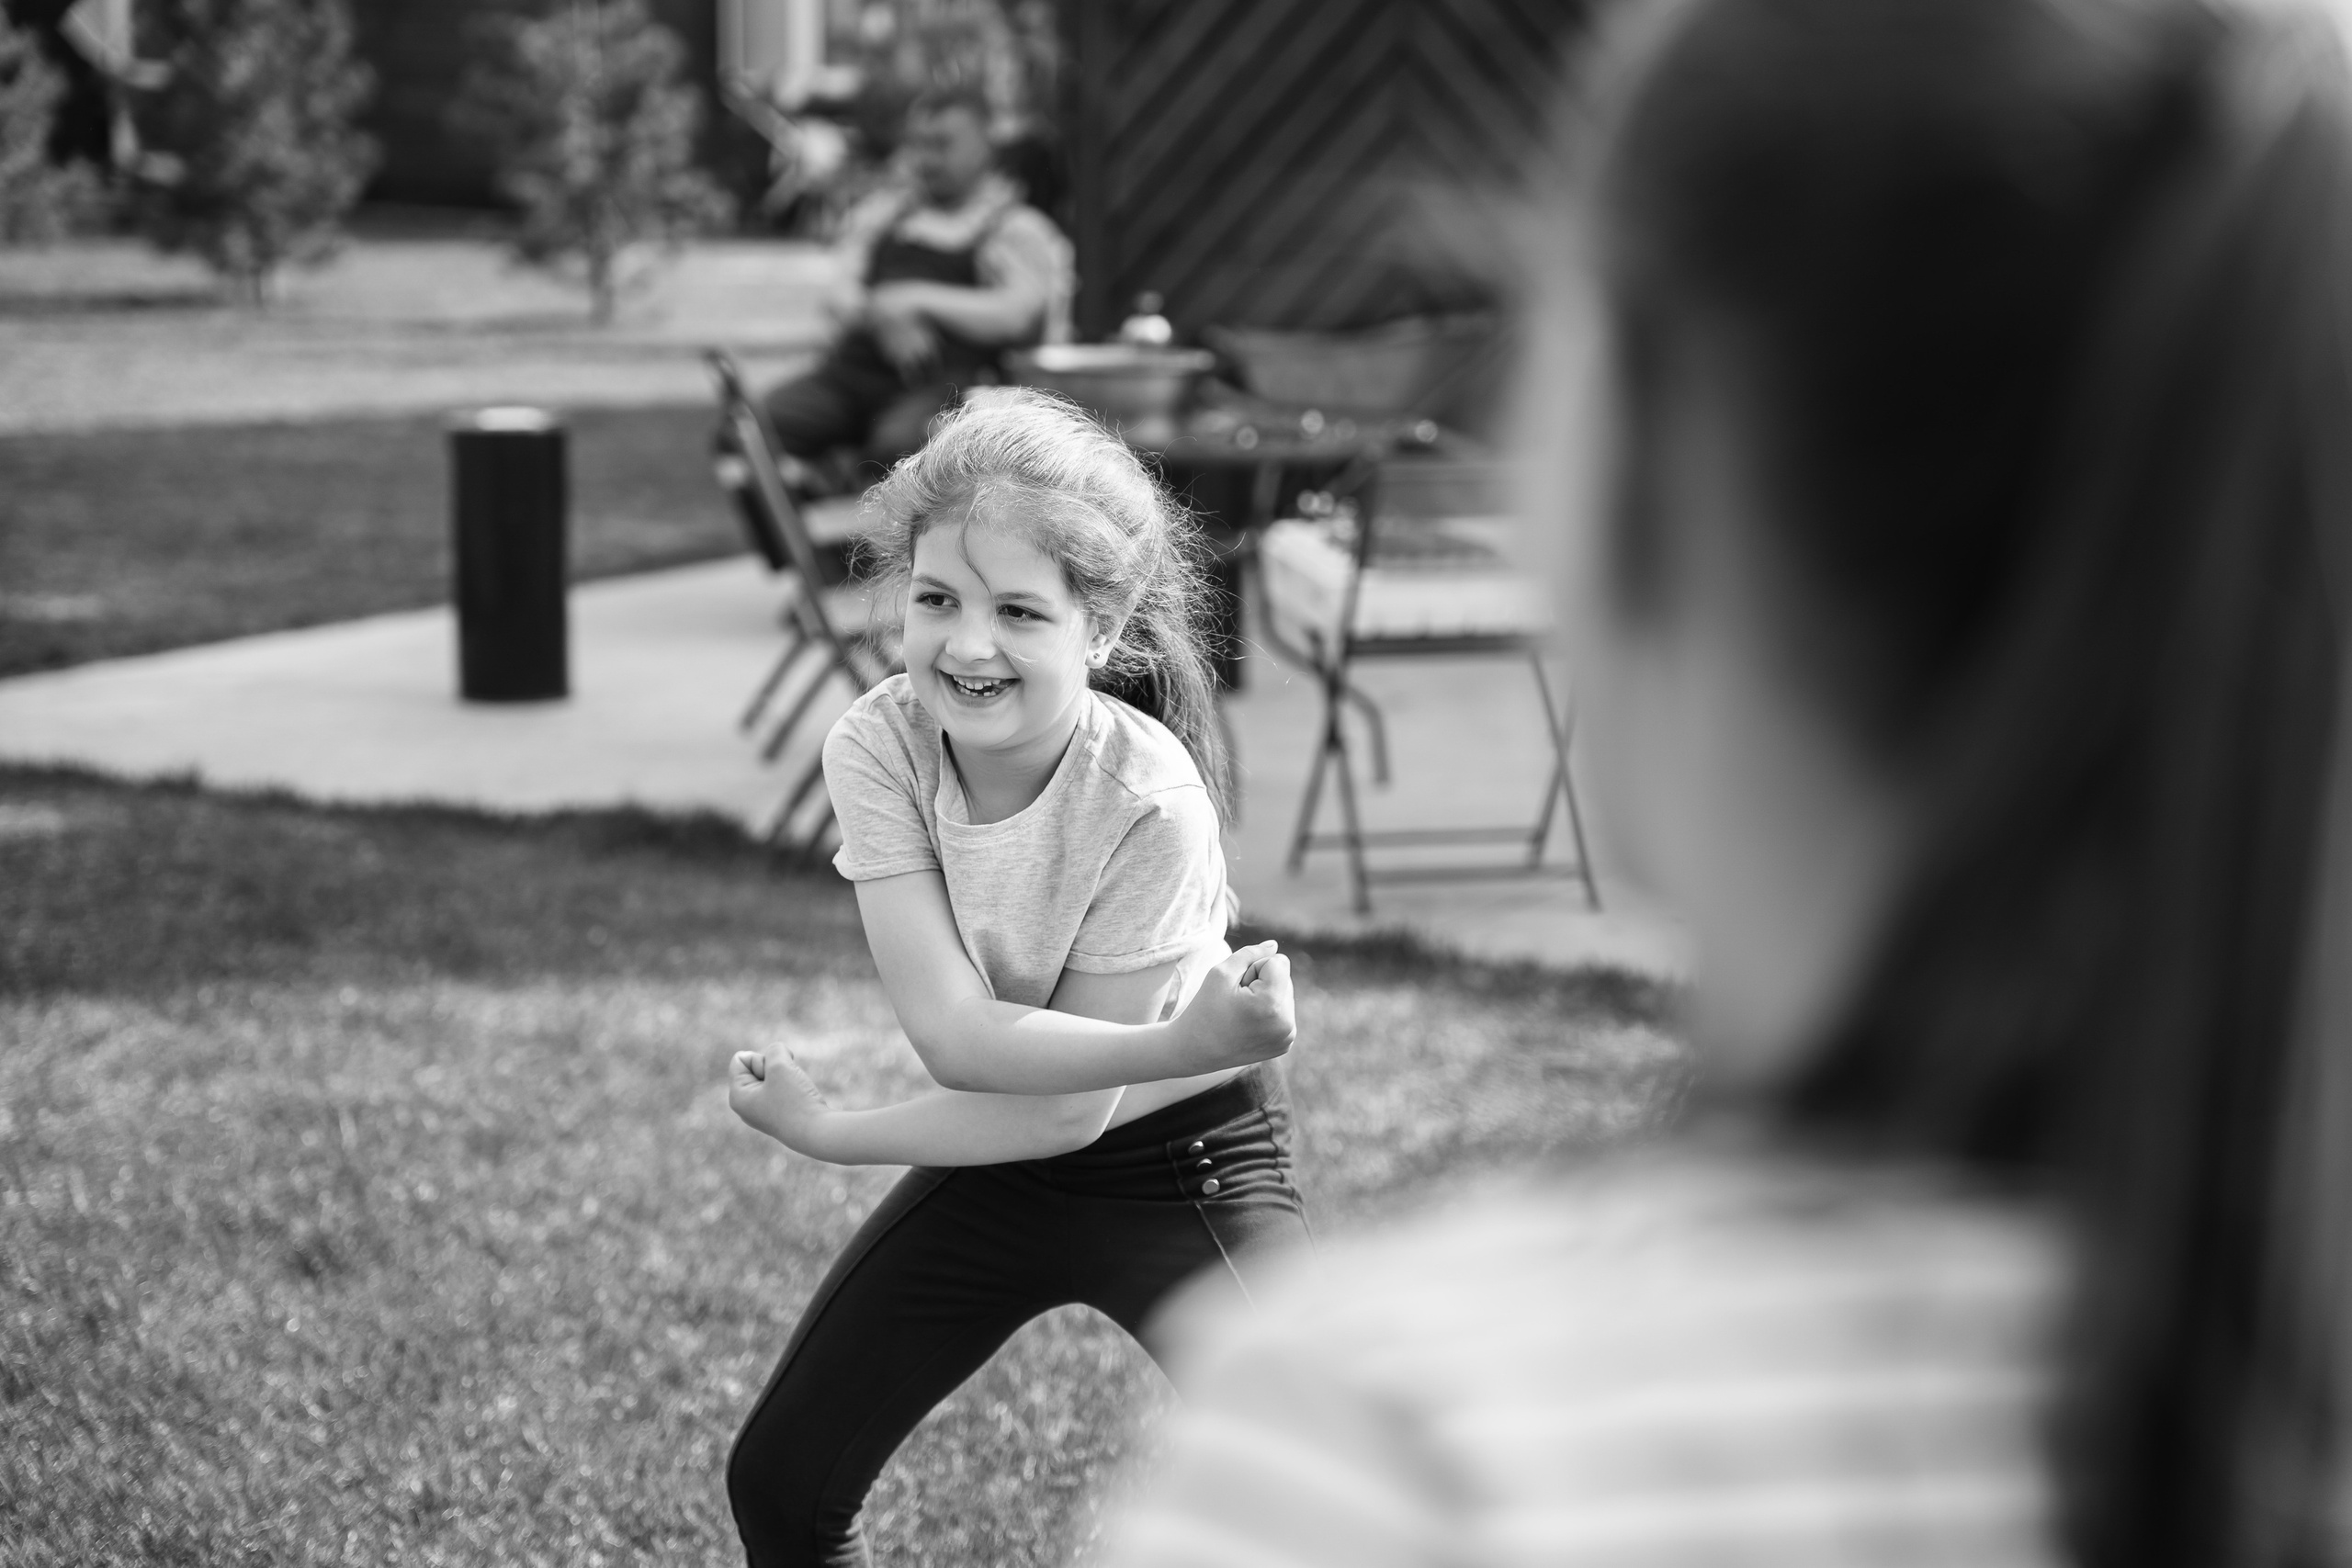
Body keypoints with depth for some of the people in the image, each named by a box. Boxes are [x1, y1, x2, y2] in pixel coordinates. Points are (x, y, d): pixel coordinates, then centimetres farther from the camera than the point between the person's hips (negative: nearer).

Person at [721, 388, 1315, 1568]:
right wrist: (1176, 1044, -39)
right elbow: (956, 1034, -28)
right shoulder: (877, 747, -20)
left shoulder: (1148, 800, -30)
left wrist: (830, 1135, -17)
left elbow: (1066, 1114, -22)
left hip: (1178, 1166, -4)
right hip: (997, 1158, 4)